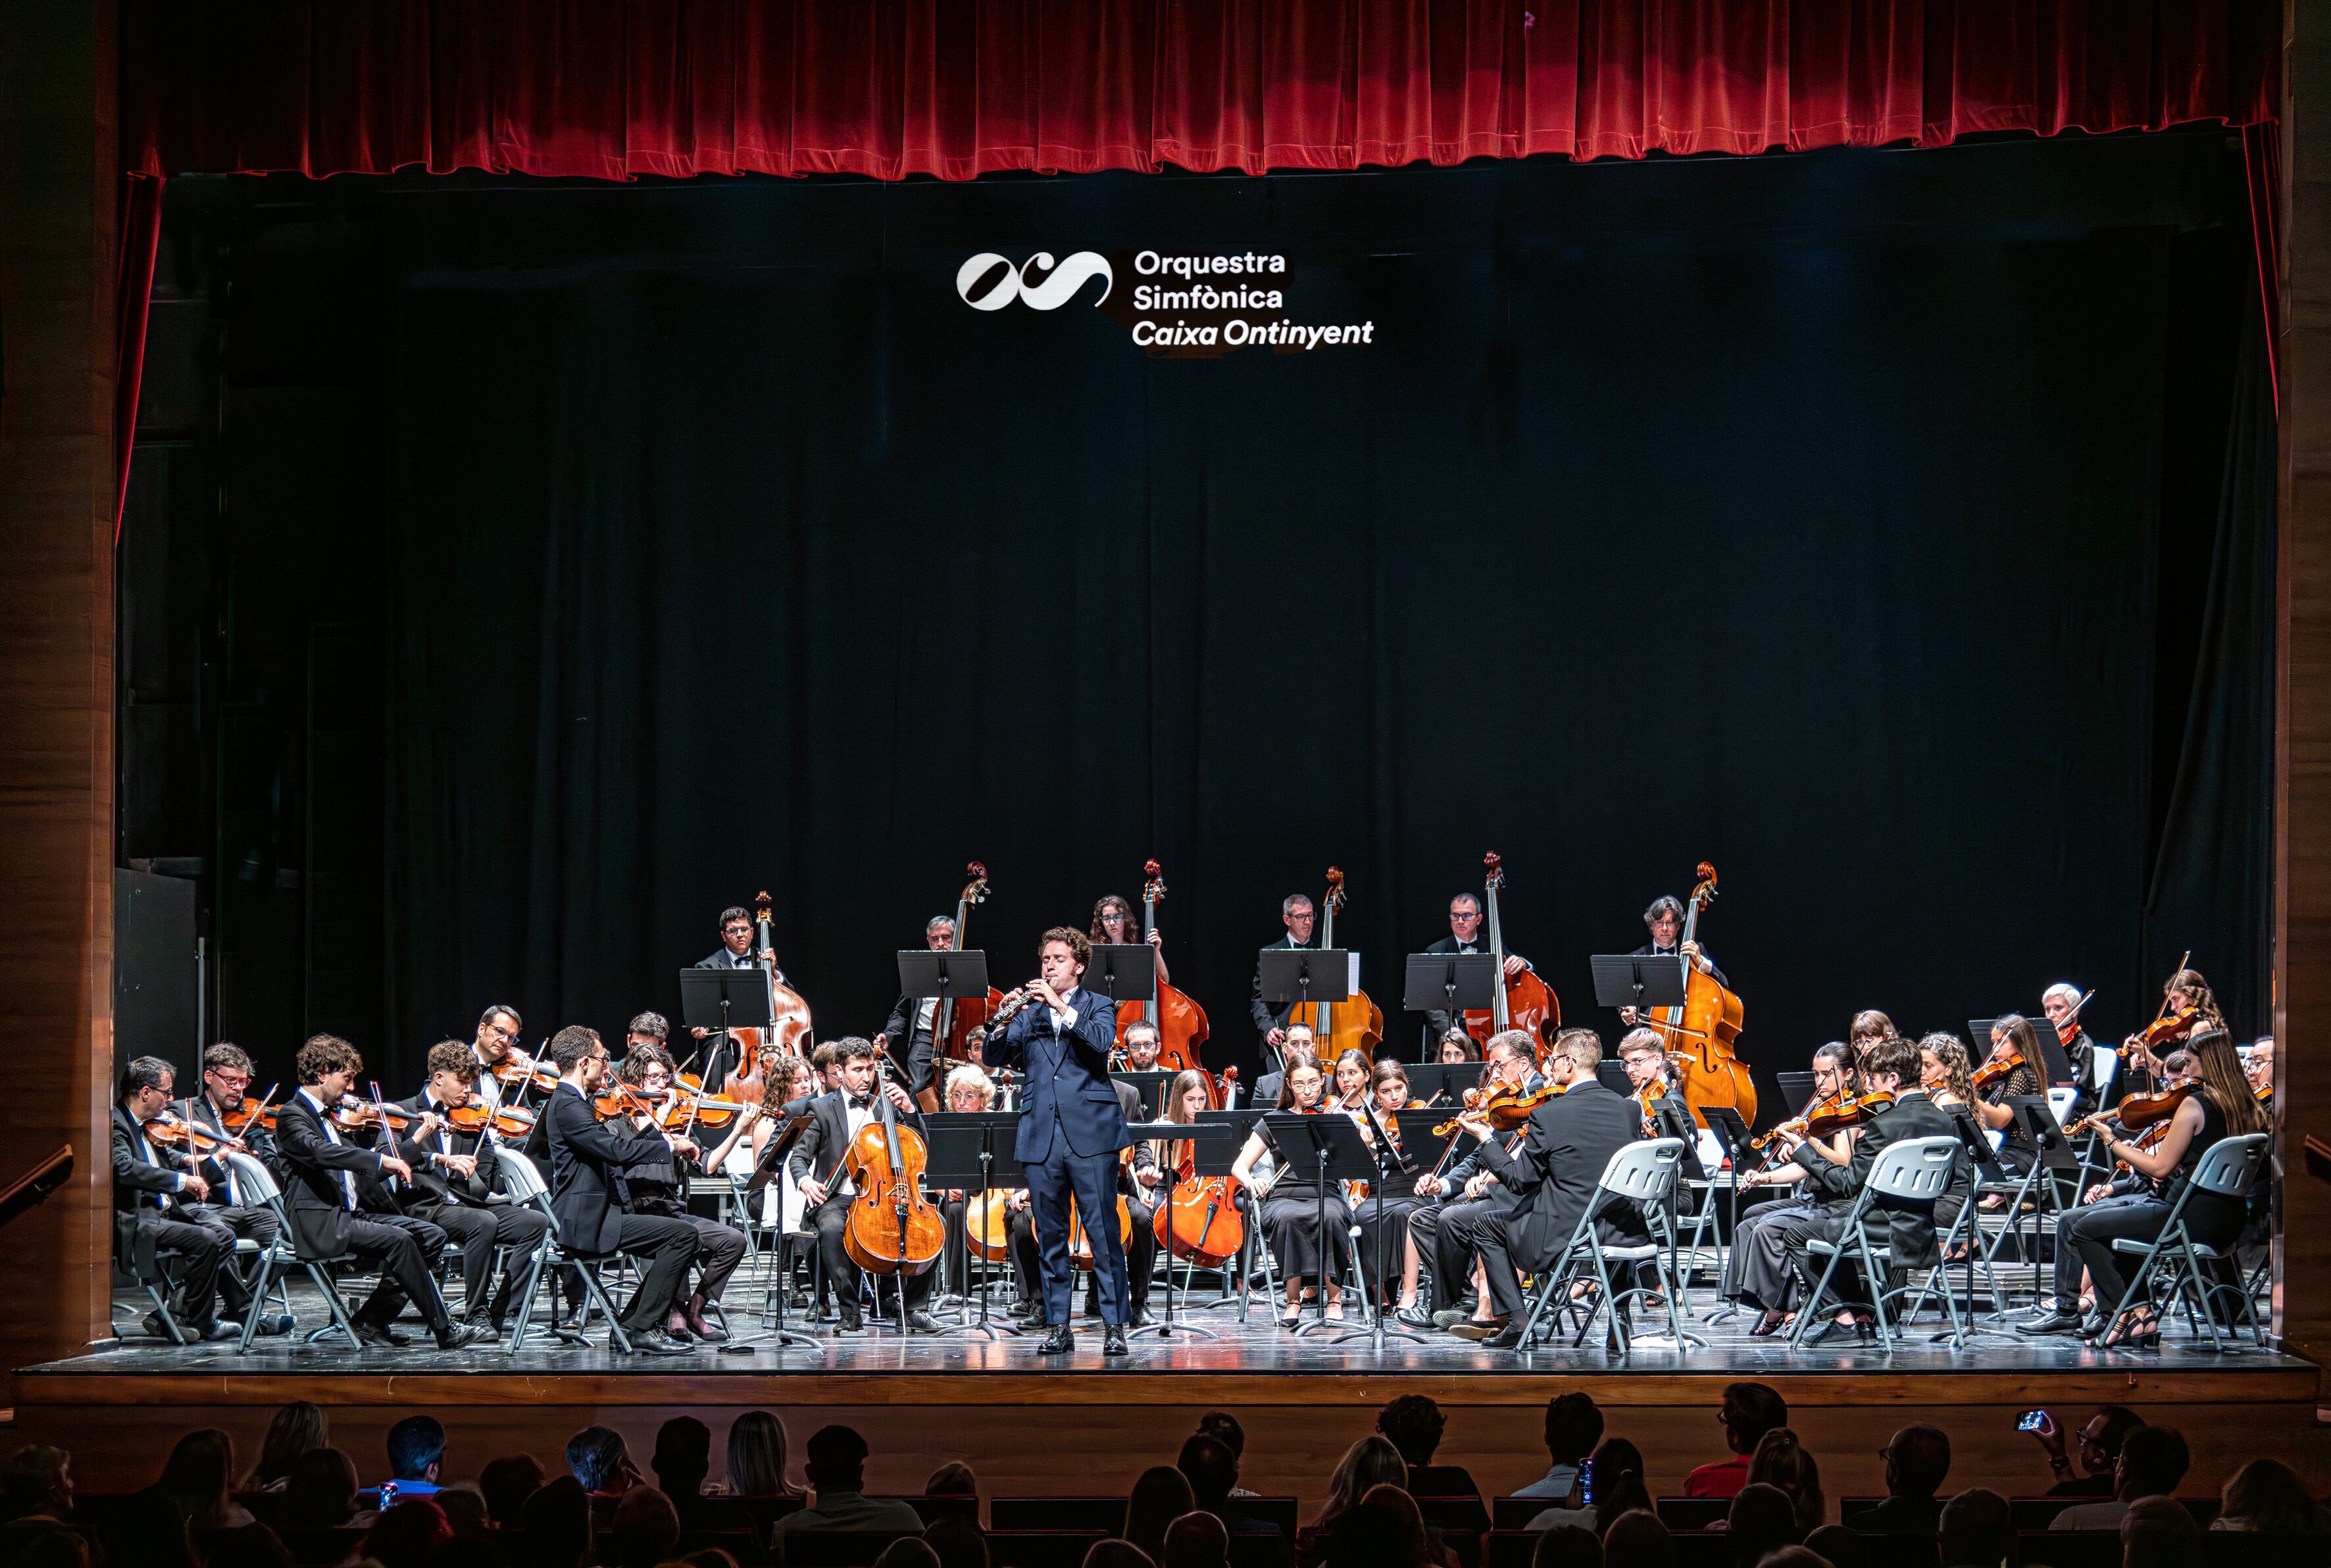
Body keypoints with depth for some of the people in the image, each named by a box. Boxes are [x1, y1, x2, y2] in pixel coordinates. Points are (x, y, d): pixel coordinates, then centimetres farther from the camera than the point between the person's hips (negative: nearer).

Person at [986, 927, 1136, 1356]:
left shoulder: (1098, 1006, 10)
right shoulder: (1029, 1012, 18)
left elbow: (1101, 1042, -10)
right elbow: (998, 1056, 7)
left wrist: (1061, 1006, -17)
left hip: (1090, 1133, -3)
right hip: (1041, 1135, 3)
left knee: (1104, 1233, -7)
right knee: (1050, 1237, 4)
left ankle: (1114, 1326, -5)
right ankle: (1058, 1327, 9)